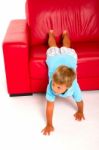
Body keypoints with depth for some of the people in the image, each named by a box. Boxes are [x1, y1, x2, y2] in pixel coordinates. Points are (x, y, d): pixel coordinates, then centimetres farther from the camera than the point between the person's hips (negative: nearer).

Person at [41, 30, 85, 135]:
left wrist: (80, 112, -3)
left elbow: (80, 102, -20)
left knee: (66, 48, 35)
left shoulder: (74, 88, -40)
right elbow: (50, 106, -35)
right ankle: (51, 33, 64)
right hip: (54, 57, -1)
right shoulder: (51, 87, -42)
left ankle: (65, 34, 65)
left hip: (69, 55, 1)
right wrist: (49, 125, -31)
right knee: (53, 48, 33)